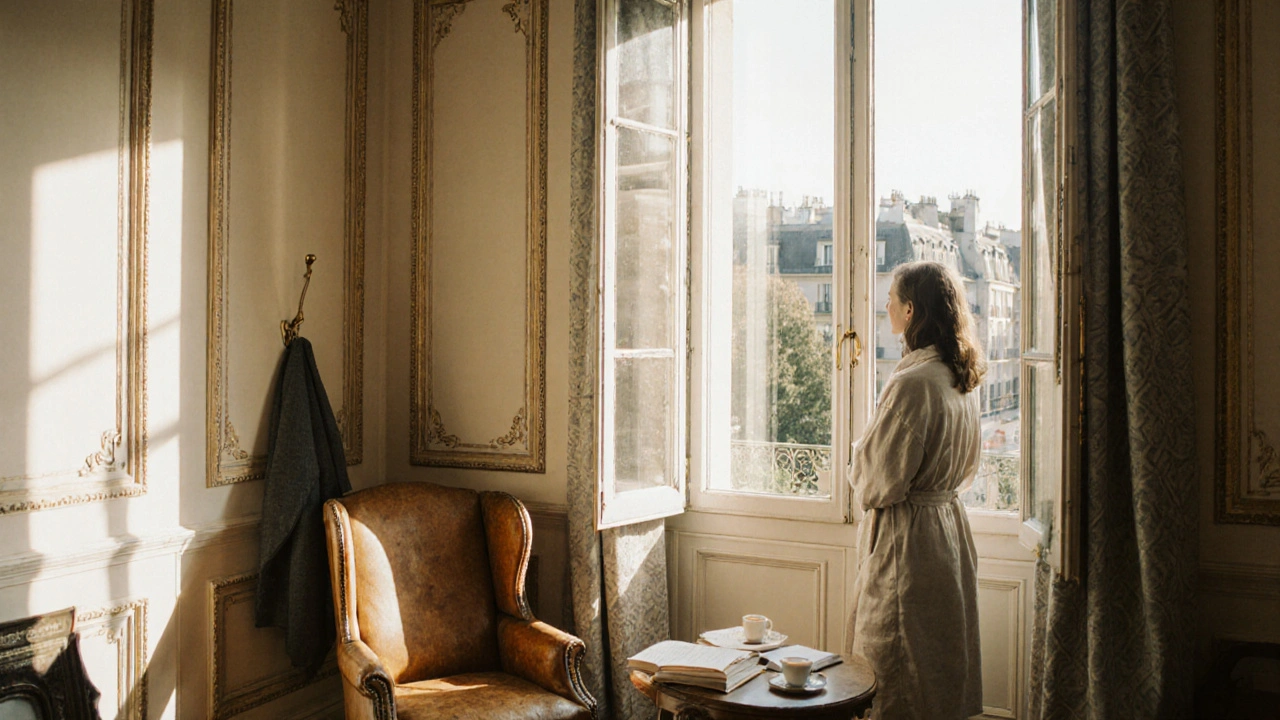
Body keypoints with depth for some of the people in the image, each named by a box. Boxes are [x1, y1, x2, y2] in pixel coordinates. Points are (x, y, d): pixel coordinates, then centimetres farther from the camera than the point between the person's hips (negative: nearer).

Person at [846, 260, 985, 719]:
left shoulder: (912, 382, -22)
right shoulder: (961, 379, 6)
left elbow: (878, 487, -19)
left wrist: (857, 458, -1)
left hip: (907, 539, -9)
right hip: (951, 527, 9)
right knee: (942, 673, 20)